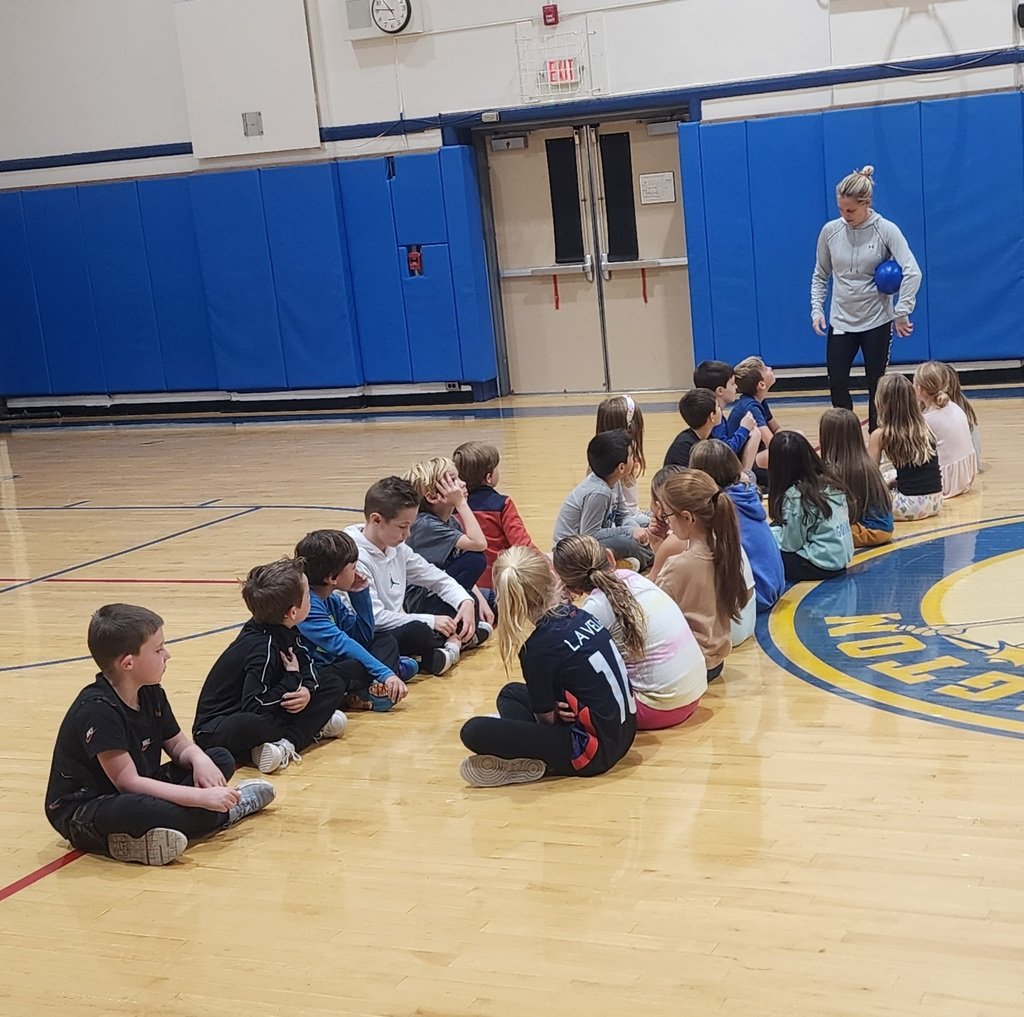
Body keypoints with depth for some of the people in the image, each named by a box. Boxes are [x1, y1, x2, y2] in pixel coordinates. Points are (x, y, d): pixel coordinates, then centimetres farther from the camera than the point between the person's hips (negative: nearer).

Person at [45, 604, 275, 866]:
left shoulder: (151, 693, 1)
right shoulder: (97, 710, -26)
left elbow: (178, 745, 11)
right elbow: (128, 782, -30)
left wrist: (200, 759, -16)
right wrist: (201, 798, -34)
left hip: (138, 793, 9)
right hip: (82, 814, -8)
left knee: (221, 759, 3)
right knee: (148, 809, -39)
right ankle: (230, 810, -11)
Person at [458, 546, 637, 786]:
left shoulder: (537, 649, -19)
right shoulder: (578, 615, 3)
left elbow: (547, 718, -9)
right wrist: (557, 710, 0)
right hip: (622, 732, 9)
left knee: (473, 731, -13)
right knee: (511, 693, 23)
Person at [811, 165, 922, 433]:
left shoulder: (886, 230, -10)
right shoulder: (830, 231, -1)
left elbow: (912, 272, -17)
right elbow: (820, 275, 11)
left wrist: (901, 312, -19)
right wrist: (817, 309, 0)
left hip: (877, 322, -3)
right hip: (840, 321, 3)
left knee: (876, 386, 5)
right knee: (837, 385, -1)